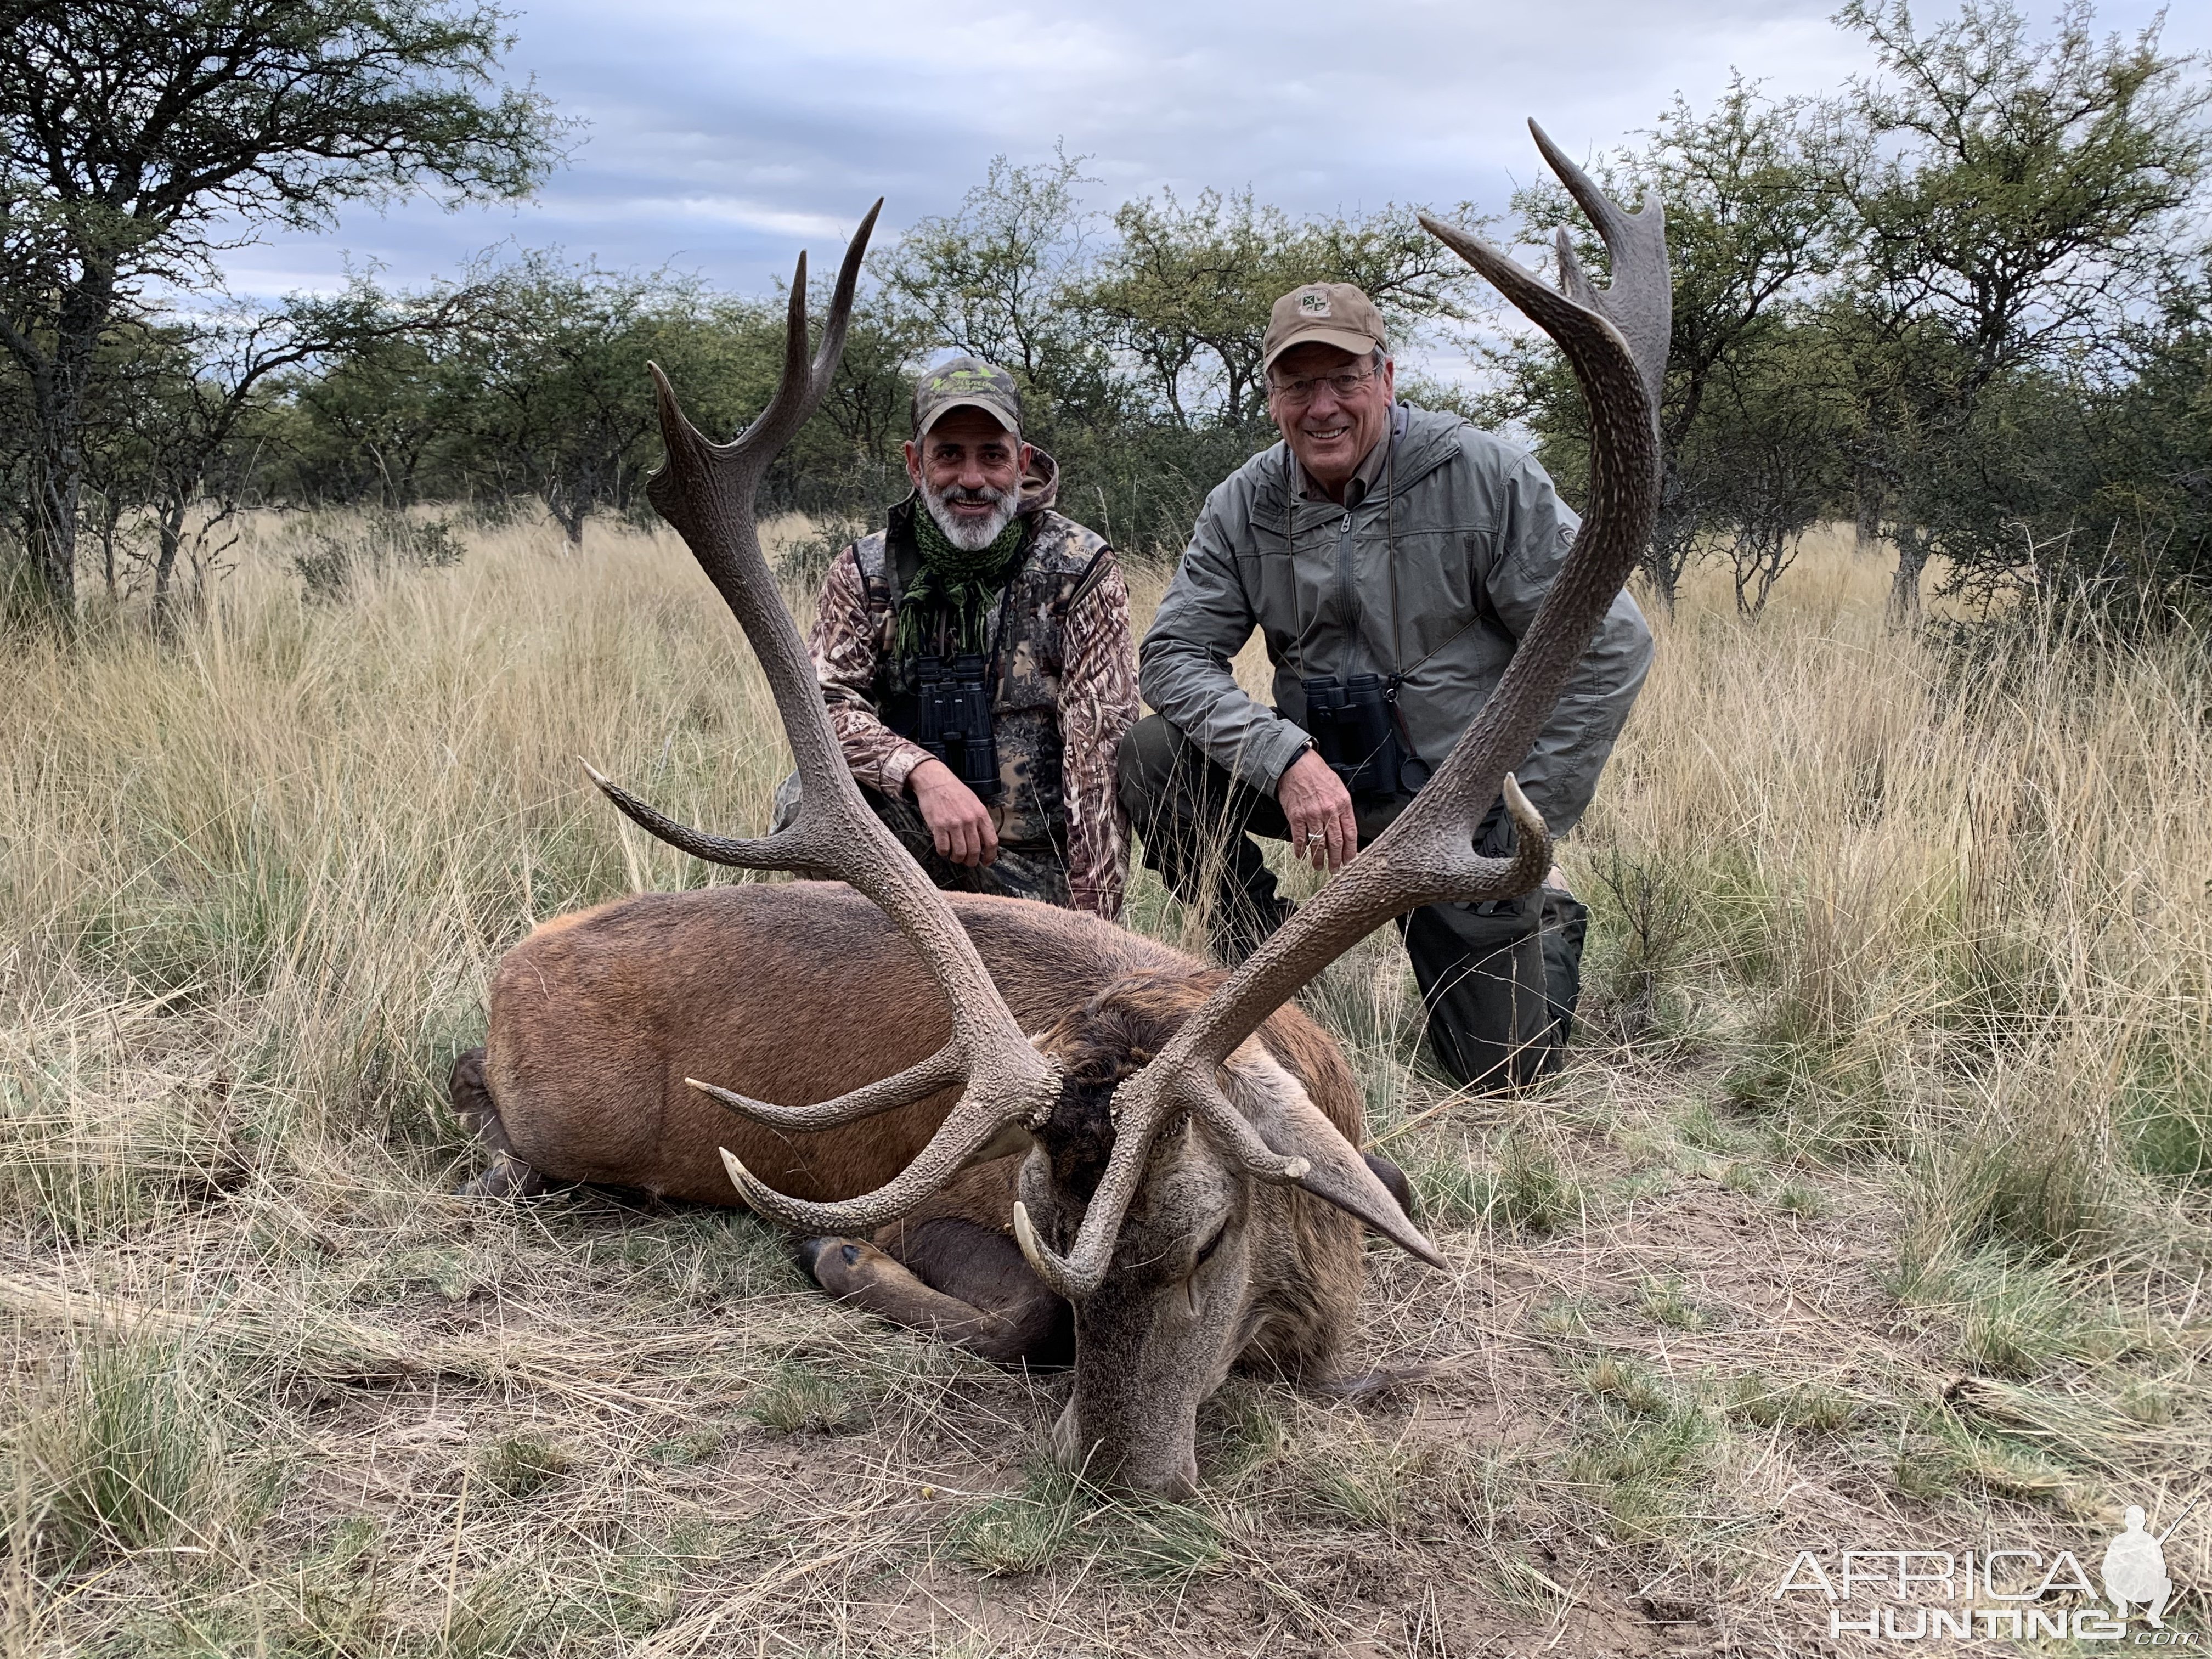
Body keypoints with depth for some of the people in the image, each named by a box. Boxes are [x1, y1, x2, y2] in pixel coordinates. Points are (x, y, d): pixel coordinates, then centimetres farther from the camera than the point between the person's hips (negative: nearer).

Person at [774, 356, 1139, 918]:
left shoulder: (1080, 570, -5)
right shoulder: (864, 571, 3)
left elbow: (1100, 751, -10)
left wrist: (1092, 922, -17)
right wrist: (924, 772, -30)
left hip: (1035, 874, -1)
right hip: (909, 835, 2)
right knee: (808, 797, -26)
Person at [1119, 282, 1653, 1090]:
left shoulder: (1484, 476, -14)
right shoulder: (1244, 505, -4)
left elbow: (1610, 647, -12)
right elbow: (1173, 654, -10)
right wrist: (1288, 758, -27)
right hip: (1320, 778, 3)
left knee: (1502, 1069, -3)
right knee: (1153, 753, -21)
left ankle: (1544, 921, 30)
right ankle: (1255, 956, 0)